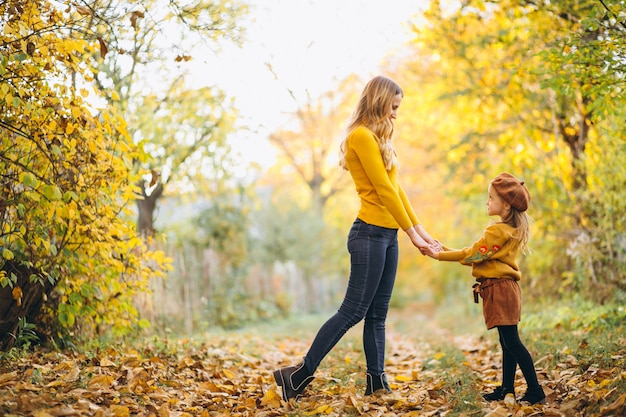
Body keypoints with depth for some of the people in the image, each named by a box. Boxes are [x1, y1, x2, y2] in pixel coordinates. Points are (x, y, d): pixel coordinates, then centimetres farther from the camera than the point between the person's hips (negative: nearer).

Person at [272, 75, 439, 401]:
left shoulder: (378, 139, 17)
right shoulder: (362, 136, -12)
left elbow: (395, 188, 17)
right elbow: (383, 190, -14)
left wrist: (419, 228, 12)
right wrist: (411, 233, -11)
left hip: (387, 235, 9)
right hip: (370, 233, -9)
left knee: (377, 314, 9)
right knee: (353, 311, -7)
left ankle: (376, 382, 13)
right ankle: (300, 373, -1)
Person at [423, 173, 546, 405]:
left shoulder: (498, 231, -16)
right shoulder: (514, 229, 14)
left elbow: (472, 255, -12)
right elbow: (480, 257, 15)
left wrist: (440, 255, -4)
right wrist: (447, 252, 12)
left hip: (500, 290, -10)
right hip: (505, 288, 10)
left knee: (512, 341, -9)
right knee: (507, 342, 14)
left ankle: (535, 391, -8)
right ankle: (507, 388, 22)